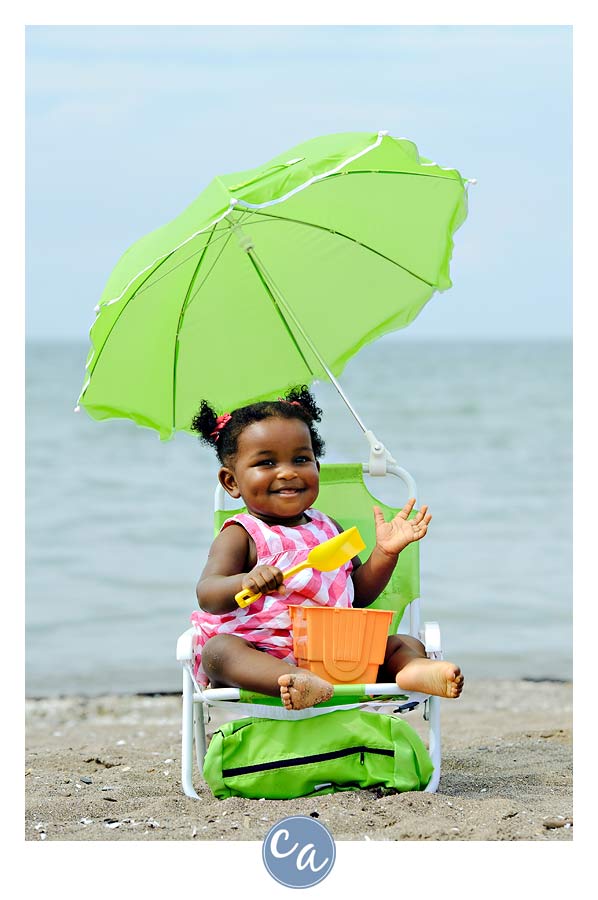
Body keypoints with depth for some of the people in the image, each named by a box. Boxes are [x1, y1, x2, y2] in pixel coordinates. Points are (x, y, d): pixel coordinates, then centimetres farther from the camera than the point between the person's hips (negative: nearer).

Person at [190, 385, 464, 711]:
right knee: (218, 649, -35)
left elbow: (361, 593, 23)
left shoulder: (327, 528, 18)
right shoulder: (241, 536, 1)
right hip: (260, 656, -5)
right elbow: (207, 596, -15)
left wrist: (385, 553, 7)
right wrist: (245, 583, -36)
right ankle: (299, 684, -61)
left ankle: (412, 670, -42)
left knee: (406, 644, -6)